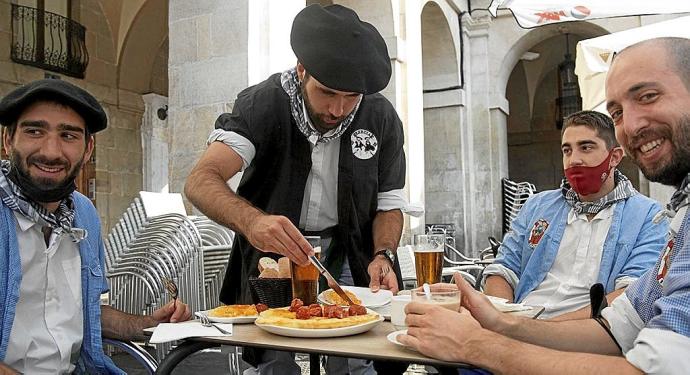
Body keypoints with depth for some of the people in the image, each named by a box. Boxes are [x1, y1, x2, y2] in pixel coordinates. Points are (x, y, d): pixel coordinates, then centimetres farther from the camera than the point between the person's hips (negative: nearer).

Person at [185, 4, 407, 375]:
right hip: (273, 252, -1)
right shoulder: (263, 104, -16)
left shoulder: (381, 118, -9)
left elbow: (389, 203, -1)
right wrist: (252, 220, -48)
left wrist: (383, 256, -21)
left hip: (346, 257, 2)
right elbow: (201, 180, -28)